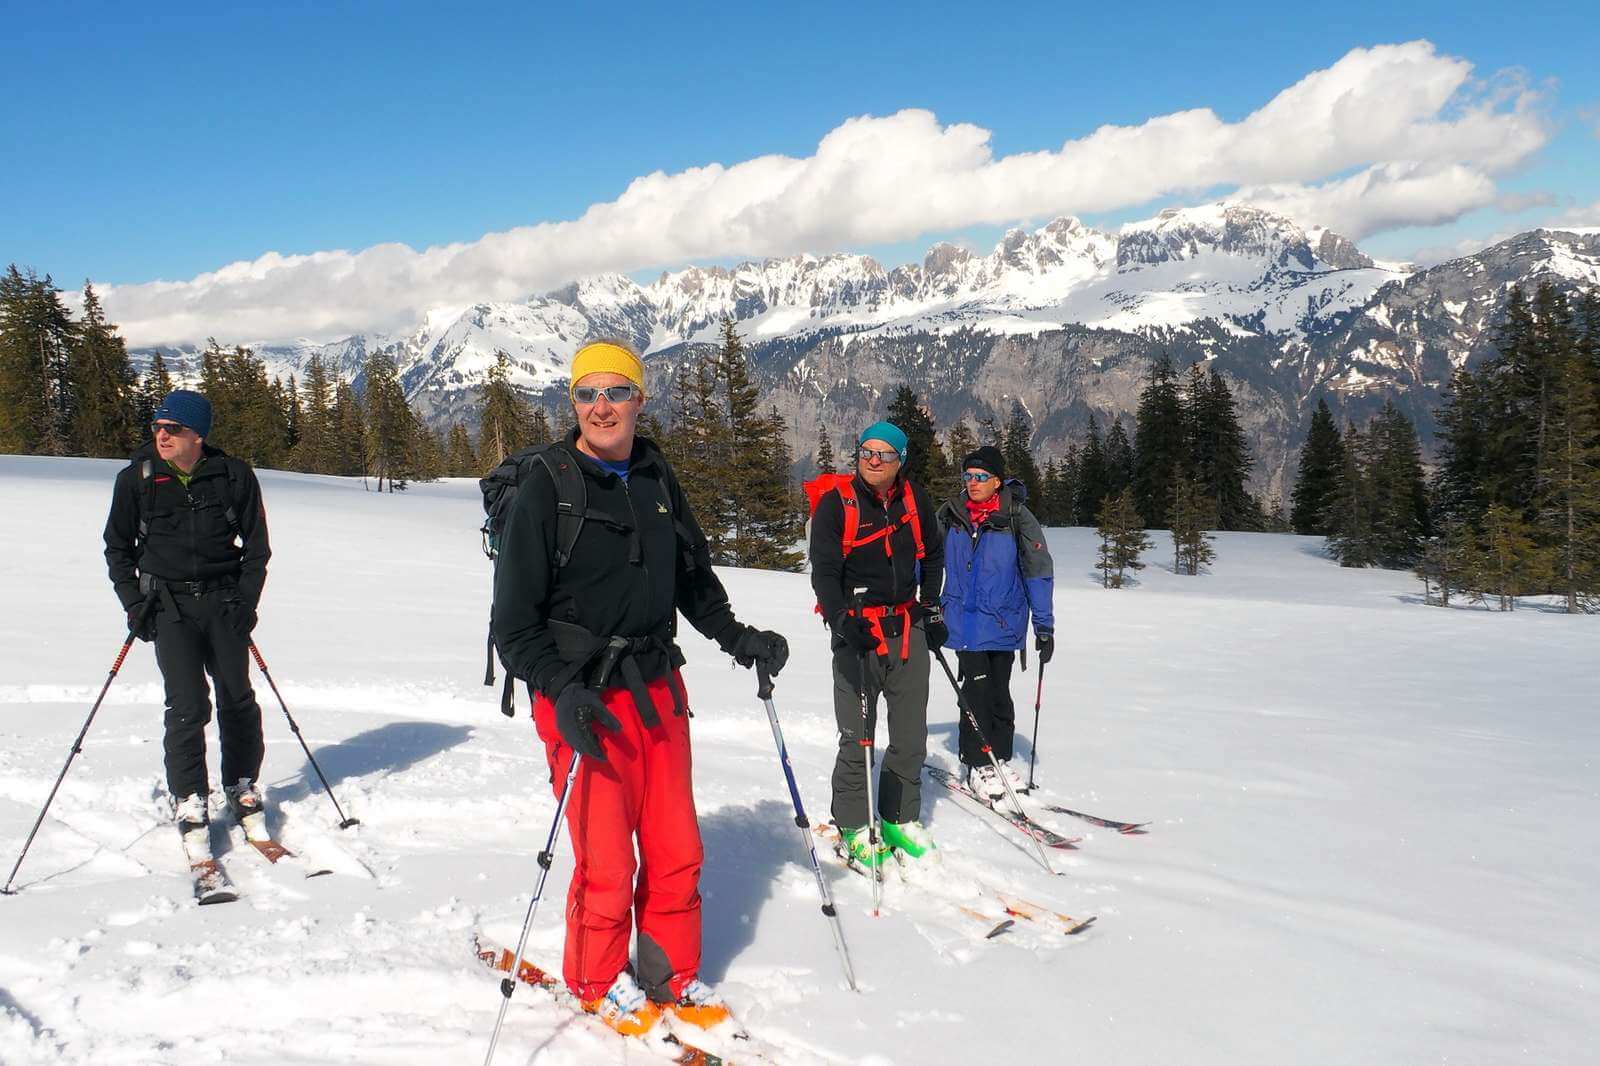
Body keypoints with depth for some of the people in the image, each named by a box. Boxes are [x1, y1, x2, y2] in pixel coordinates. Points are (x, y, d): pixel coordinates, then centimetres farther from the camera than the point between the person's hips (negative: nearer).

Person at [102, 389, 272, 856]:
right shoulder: (136, 479, -1)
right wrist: (134, 602, 0)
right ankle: (190, 804, 2)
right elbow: (117, 547, 10)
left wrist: (245, 600, -3)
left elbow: (256, 545, 7)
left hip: (224, 600, 1)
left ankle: (243, 790, 24)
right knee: (188, 706, -9)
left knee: (238, 700, 6)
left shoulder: (234, 475, -2)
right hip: (168, 604, -1)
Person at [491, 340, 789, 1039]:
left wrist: (737, 637, 9)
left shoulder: (657, 479, 8)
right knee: (607, 862, -1)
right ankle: (598, 980, 24)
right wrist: (560, 689, -22)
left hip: (657, 690, 5)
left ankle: (670, 975, 29)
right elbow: (515, 618, -10)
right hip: (583, 696, -5)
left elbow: (693, 576, 22)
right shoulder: (546, 487, -8)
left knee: (676, 850, 9)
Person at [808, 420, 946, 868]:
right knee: (858, 735, -3)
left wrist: (931, 608, 17)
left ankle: (900, 818, 24)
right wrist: (842, 620, -23)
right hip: (857, 629, -4)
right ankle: (853, 827, 11)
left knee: (911, 733, 9)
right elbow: (824, 571, -10)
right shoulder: (836, 503, -6)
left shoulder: (915, 501, 7)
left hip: (908, 627, 5)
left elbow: (932, 556, 22)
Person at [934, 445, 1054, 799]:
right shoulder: (950, 515, -1)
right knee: (977, 689, -3)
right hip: (965, 620, 0)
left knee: (999, 692, 9)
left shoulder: (1017, 518, -7)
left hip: (1004, 621, 0)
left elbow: (1038, 570, -6)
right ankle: (978, 764, 8)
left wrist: (1044, 625, -7)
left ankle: (999, 758, 25)